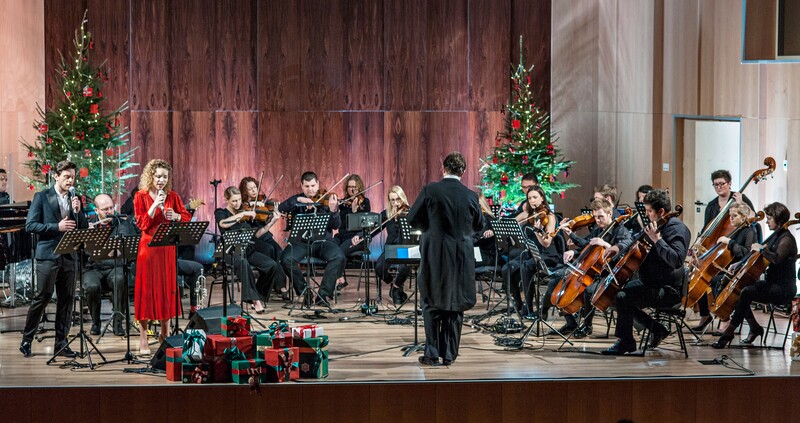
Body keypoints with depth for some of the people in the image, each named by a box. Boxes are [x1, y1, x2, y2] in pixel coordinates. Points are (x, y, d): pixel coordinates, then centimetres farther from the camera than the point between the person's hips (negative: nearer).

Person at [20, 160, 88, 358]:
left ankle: (61, 343, 10)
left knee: (67, 299, 4)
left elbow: (84, 228, 12)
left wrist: (78, 211, -6)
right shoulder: (42, 197, 0)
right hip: (48, 255, -5)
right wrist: (57, 227, -16)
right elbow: (30, 225, -6)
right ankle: (26, 340, 9)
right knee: (42, 298, -4)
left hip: (69, 256, 5)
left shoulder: (75, 199, 13)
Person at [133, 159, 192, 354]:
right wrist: (155, 205, -17)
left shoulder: (172, 196, 7)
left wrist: (175, 216, -11)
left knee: (167, 288, 8)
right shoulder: (141, 196, -2)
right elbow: (141, 224, -9)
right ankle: (143, 340, 0)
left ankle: (165, 334, 20)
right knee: (147, 289, -3)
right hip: (148, 246, -4)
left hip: (167, 247, 4)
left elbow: (187, 217, 9)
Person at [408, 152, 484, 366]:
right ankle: (449, 354, 11)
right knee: (455, 305, 10)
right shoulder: (470, 196, -3)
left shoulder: (430, 190, -9)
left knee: (431, 303, 8)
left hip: (434, 255, -2)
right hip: (461, 258, 2)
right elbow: (479, 224, 11)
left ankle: (432, 353, 5)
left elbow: (412, 218, -1)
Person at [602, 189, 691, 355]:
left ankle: (626, 342, -6)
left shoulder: (677, 228, -18)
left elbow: (676, 261, -33)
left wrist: (657, 239, -32)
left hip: (668, 290, -11)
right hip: (650, 282, 11)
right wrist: (619, 247, 11)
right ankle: (657, 329, 21)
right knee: (617, 290, 20)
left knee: (623, 297, -25)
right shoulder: (656, 225, 10)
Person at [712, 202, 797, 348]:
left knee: (746, 292, -29)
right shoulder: (775, 236, 15)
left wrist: (761, 249, -20)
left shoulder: (787, 239, -13)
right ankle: (755, 328, 4)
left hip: (783, 289, -10)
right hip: (772, 284, 10)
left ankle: (729, 332, -27)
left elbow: (776, 258, -33)